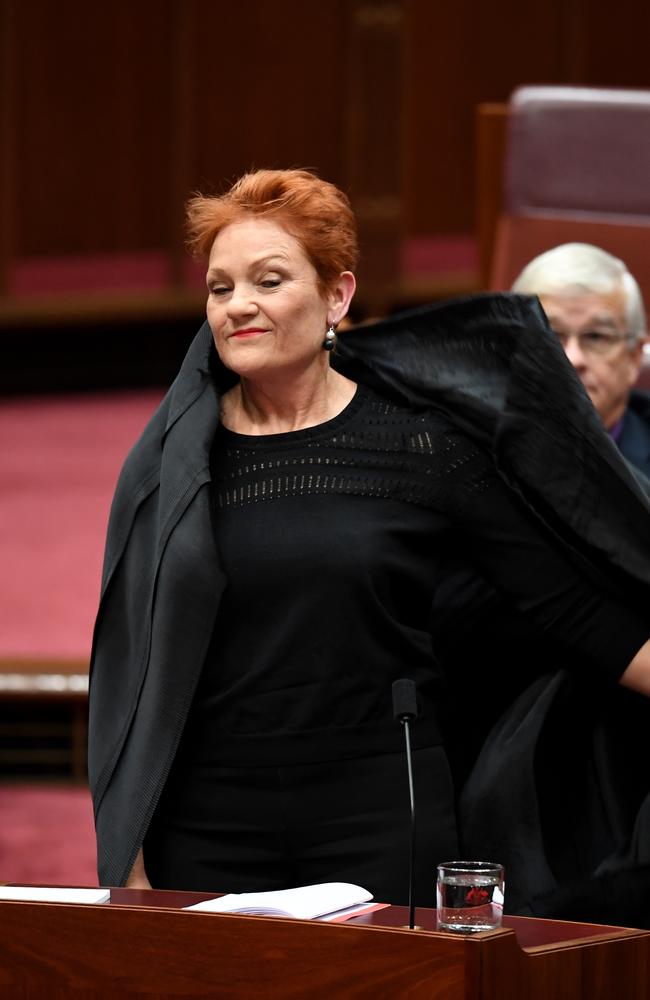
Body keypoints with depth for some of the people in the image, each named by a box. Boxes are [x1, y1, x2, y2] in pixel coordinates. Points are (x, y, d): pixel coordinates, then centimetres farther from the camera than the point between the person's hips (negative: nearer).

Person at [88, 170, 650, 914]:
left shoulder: (418, 441, 1)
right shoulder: (171, 465, 4)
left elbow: (572, 602, 3)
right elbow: (128, 670, 6)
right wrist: (126, 863, 2)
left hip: (384, 830, -1)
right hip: (207, 836, 1)